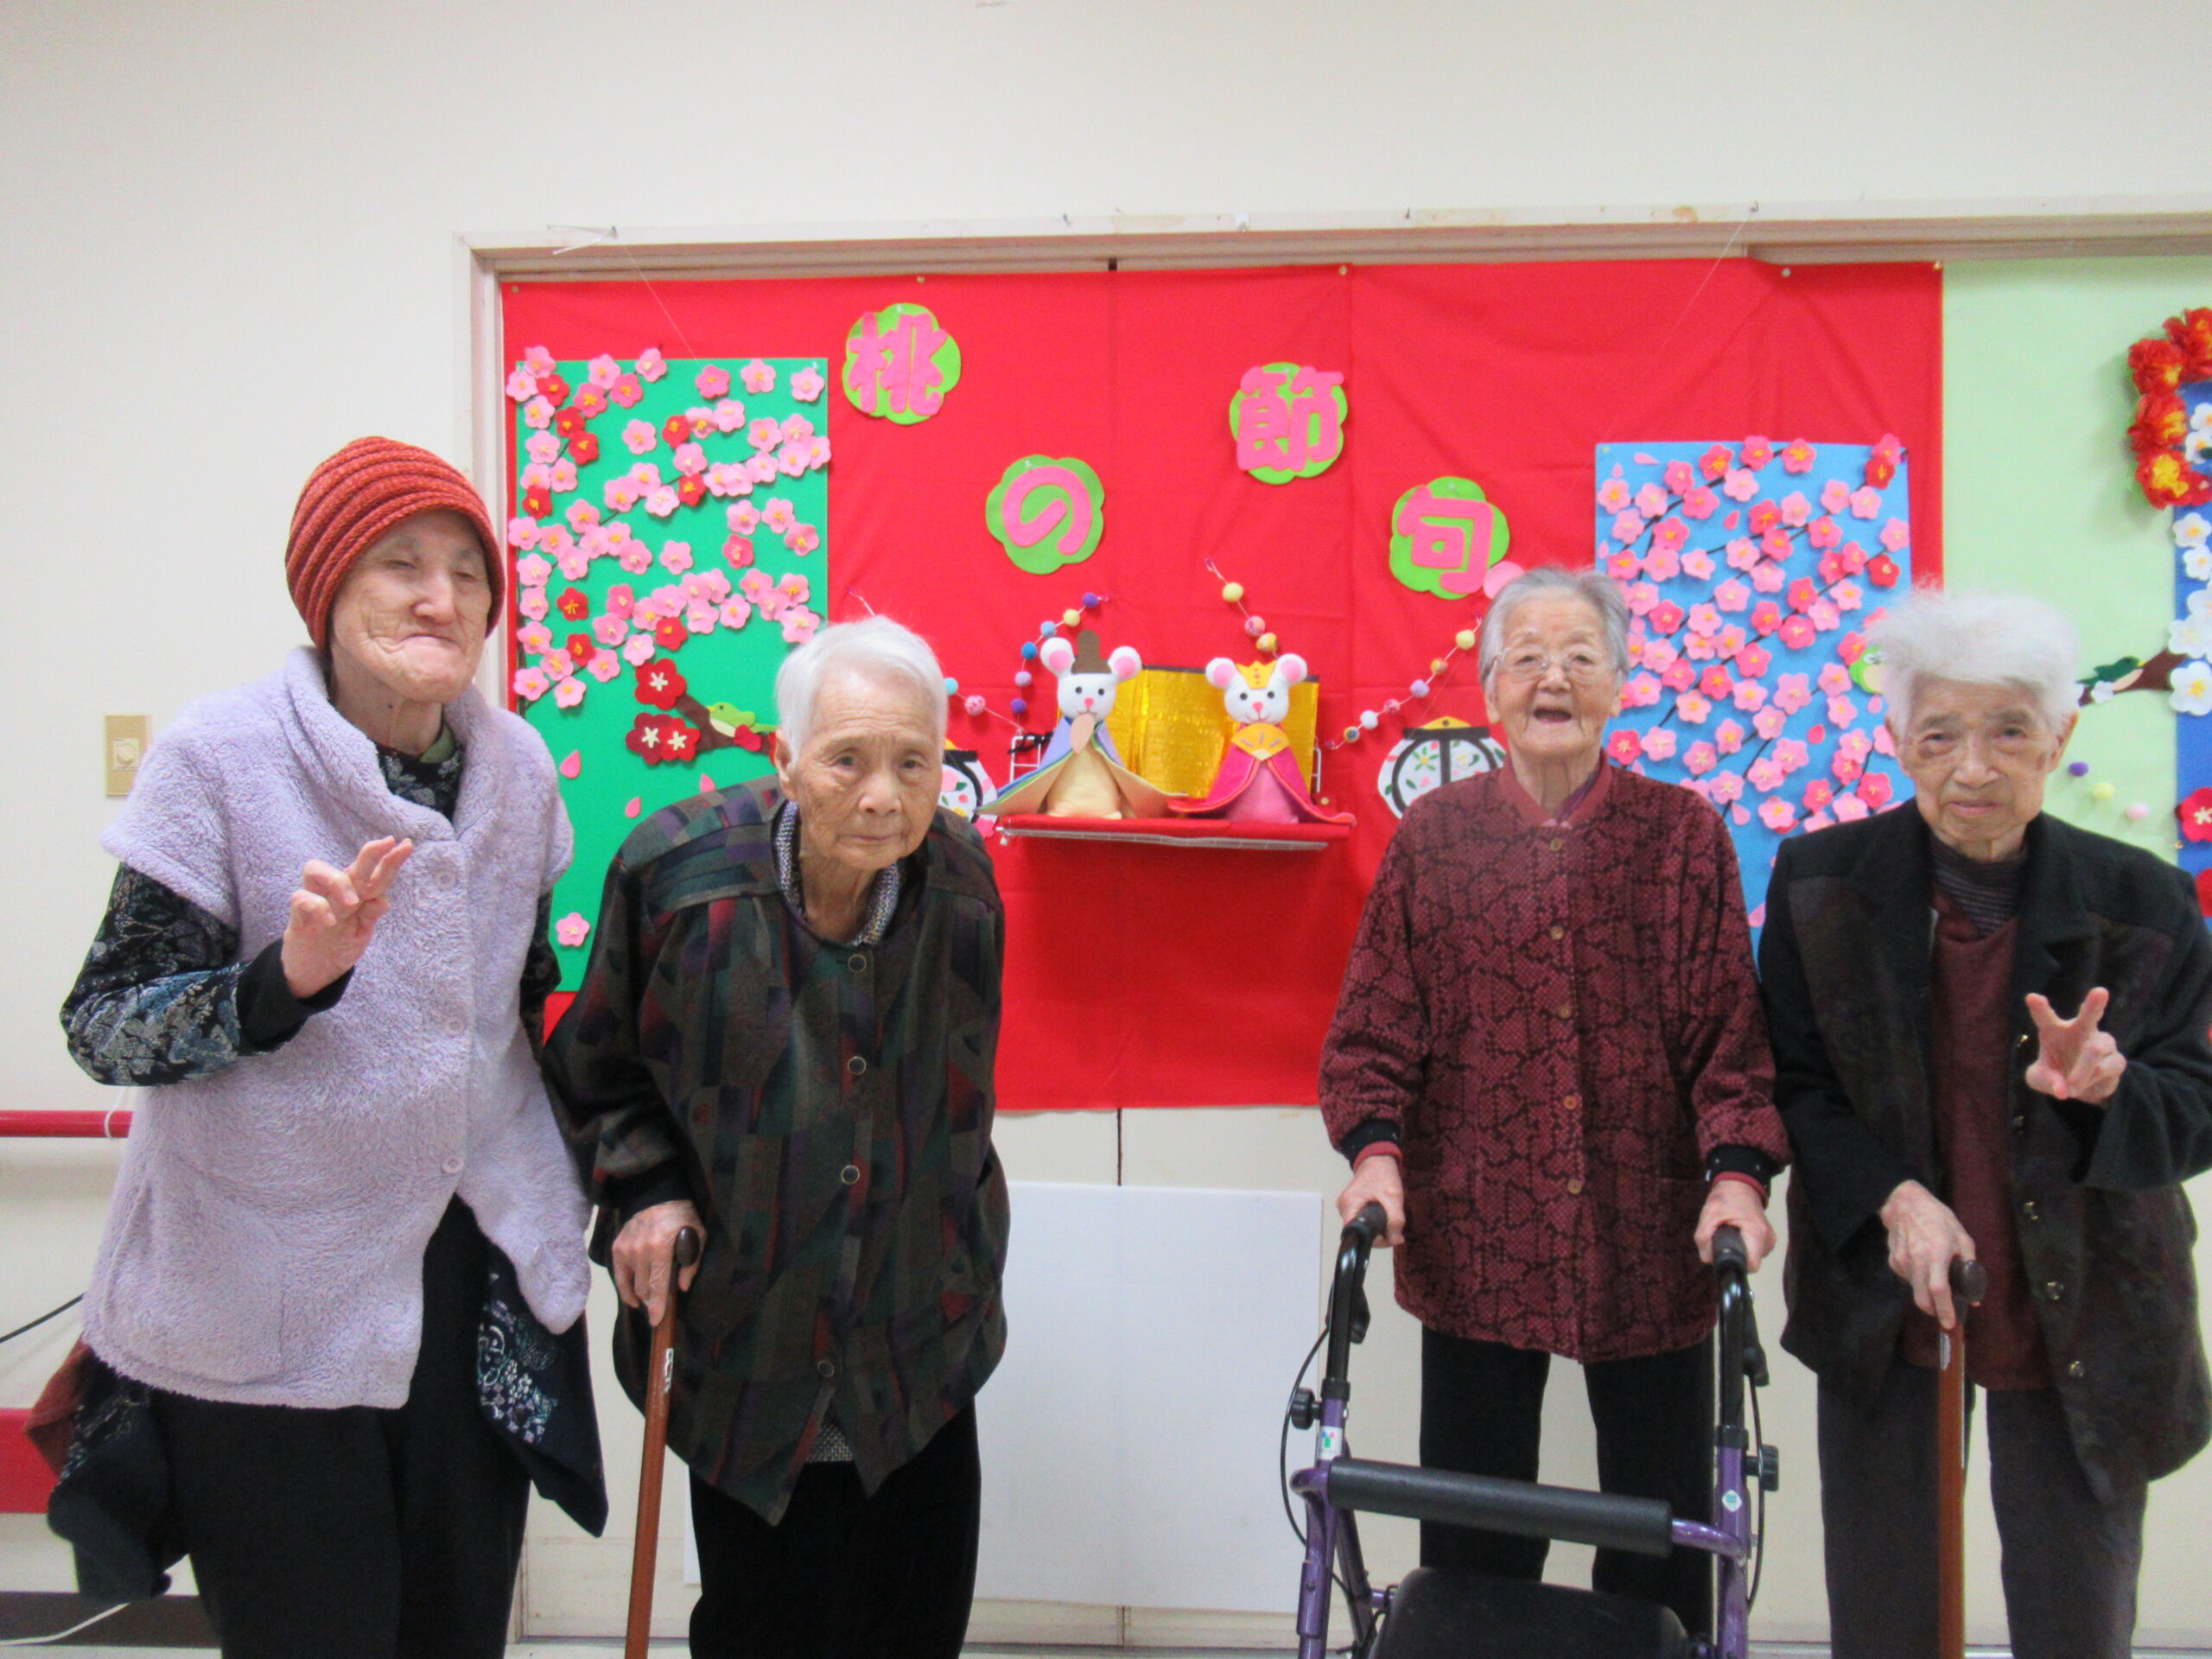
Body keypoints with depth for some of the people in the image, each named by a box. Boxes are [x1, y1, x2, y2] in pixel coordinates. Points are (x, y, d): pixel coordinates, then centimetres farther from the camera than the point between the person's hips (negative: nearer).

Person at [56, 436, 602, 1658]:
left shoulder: (517, 763, 2)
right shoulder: (221, 755, -12)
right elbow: (104, 1027, -13)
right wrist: (288, 977, -30)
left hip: (473, 1281, 4)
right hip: (264, 1305, -4)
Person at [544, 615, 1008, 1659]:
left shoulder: (961, 883, -6)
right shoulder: (682, 870, -16)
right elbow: (599, 1066, 1)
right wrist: (645, 1186, -12)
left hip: (923, 1352, 3)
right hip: (750, 1357, -3)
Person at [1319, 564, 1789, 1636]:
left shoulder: (1683, 835, 2)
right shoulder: (1434, 834, 1)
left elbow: (1731, 1027, 0)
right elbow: (1374, 1025, 1)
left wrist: (1737, 1170, -13)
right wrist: (1376, 1150, -13)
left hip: (1649, 1244, 0)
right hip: (1474, 1244, 0)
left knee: (1663, 1545, 12)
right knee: (1475, 1546, 11)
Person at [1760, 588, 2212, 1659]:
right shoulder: (1822, 881, -6)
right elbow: (1792, 1081, -4)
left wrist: (2106, 1088, -27)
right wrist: (1893, 1198, -19)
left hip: (2073, 1312, 0)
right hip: (1880, 1296, 0)